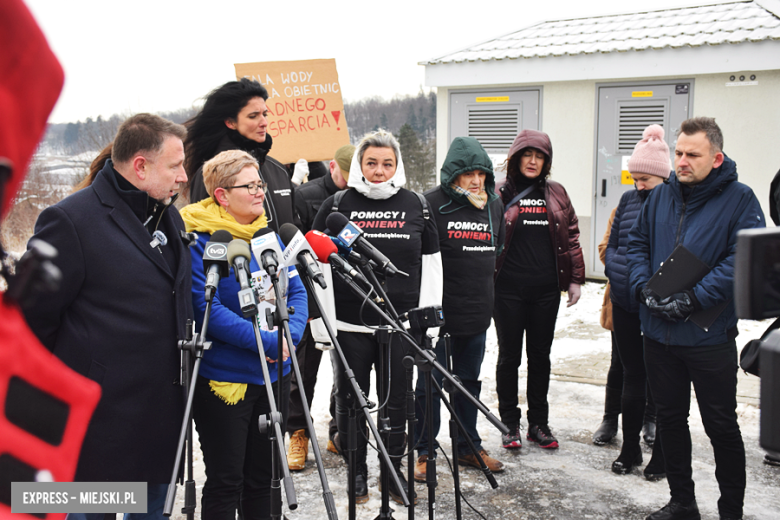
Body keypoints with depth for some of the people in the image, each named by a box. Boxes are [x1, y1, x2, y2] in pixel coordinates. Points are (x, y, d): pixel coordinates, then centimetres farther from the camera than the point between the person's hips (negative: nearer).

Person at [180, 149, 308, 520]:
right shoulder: (202, 242, -12)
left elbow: (297, 291, 8)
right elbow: (208, 311, -21)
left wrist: (289, 335, -11)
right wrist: (268, 341, -23)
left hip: (273, 376, 7)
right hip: (224, 379, -6)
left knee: (262, 476, 17)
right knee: (225, 481, 5)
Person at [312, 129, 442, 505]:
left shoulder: (415, 205, 6)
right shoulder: (337, 204, 1)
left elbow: (430, 263, 9)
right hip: (350, 322, -1)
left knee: (396, 399, 9)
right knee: (351, 398, 9)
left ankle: (394, 469, 25)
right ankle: (356, 470, 26)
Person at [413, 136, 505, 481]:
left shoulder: (494, 206, 9)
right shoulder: (432, 203, -10)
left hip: (476, 312, 6)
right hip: (438, 310, -6)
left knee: (469, 381, 16)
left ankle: (469, 446, 28)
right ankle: (425, 451, 15)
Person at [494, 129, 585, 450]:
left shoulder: (556, 194, 9)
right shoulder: (501, 194, -2)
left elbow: (571, 237, 13)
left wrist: (575, 279, 9)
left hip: (546, 290, 3)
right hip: (508, 290, -3)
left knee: (540, 356, 11)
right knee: (509, 356, 6)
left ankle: (539, 423, 23)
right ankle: (510, 424, 18)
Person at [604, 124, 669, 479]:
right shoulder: (628, 200, 9)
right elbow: (611, 245, 17)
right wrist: (617, 272, 0)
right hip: (625, 304, 5)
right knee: (632, 376, 14)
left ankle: (661, 454, 20)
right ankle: (629, 448, 27)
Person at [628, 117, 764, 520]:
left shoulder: (739, 199, -8)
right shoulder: (660, 196, 7)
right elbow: (637, 242, 11)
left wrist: (694, 299, -22)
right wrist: (644, 287, -6)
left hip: (710, 335, -5)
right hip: (659, 332, 5)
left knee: (721, 426, 6)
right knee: (670, 417, 15)